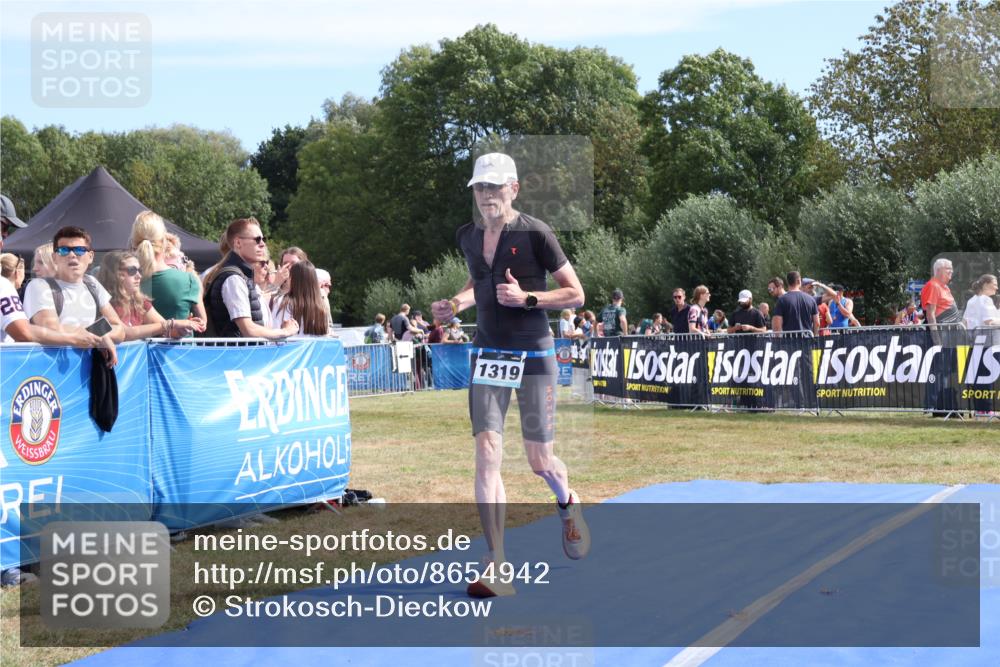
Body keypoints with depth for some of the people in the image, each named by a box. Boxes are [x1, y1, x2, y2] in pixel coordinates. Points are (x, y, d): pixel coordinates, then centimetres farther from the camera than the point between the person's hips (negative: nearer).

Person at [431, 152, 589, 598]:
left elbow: (576, 295, -6)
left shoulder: (535, 234, -10)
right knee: (487, 453, -11)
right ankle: (496, 566, -12)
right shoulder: (468, 237, 6)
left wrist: (527, 298, -20)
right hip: (487, 356, 4)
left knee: (540, 461, 3)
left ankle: (568, 502, 41)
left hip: (533, 355, -4)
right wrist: (456, 305, 6)